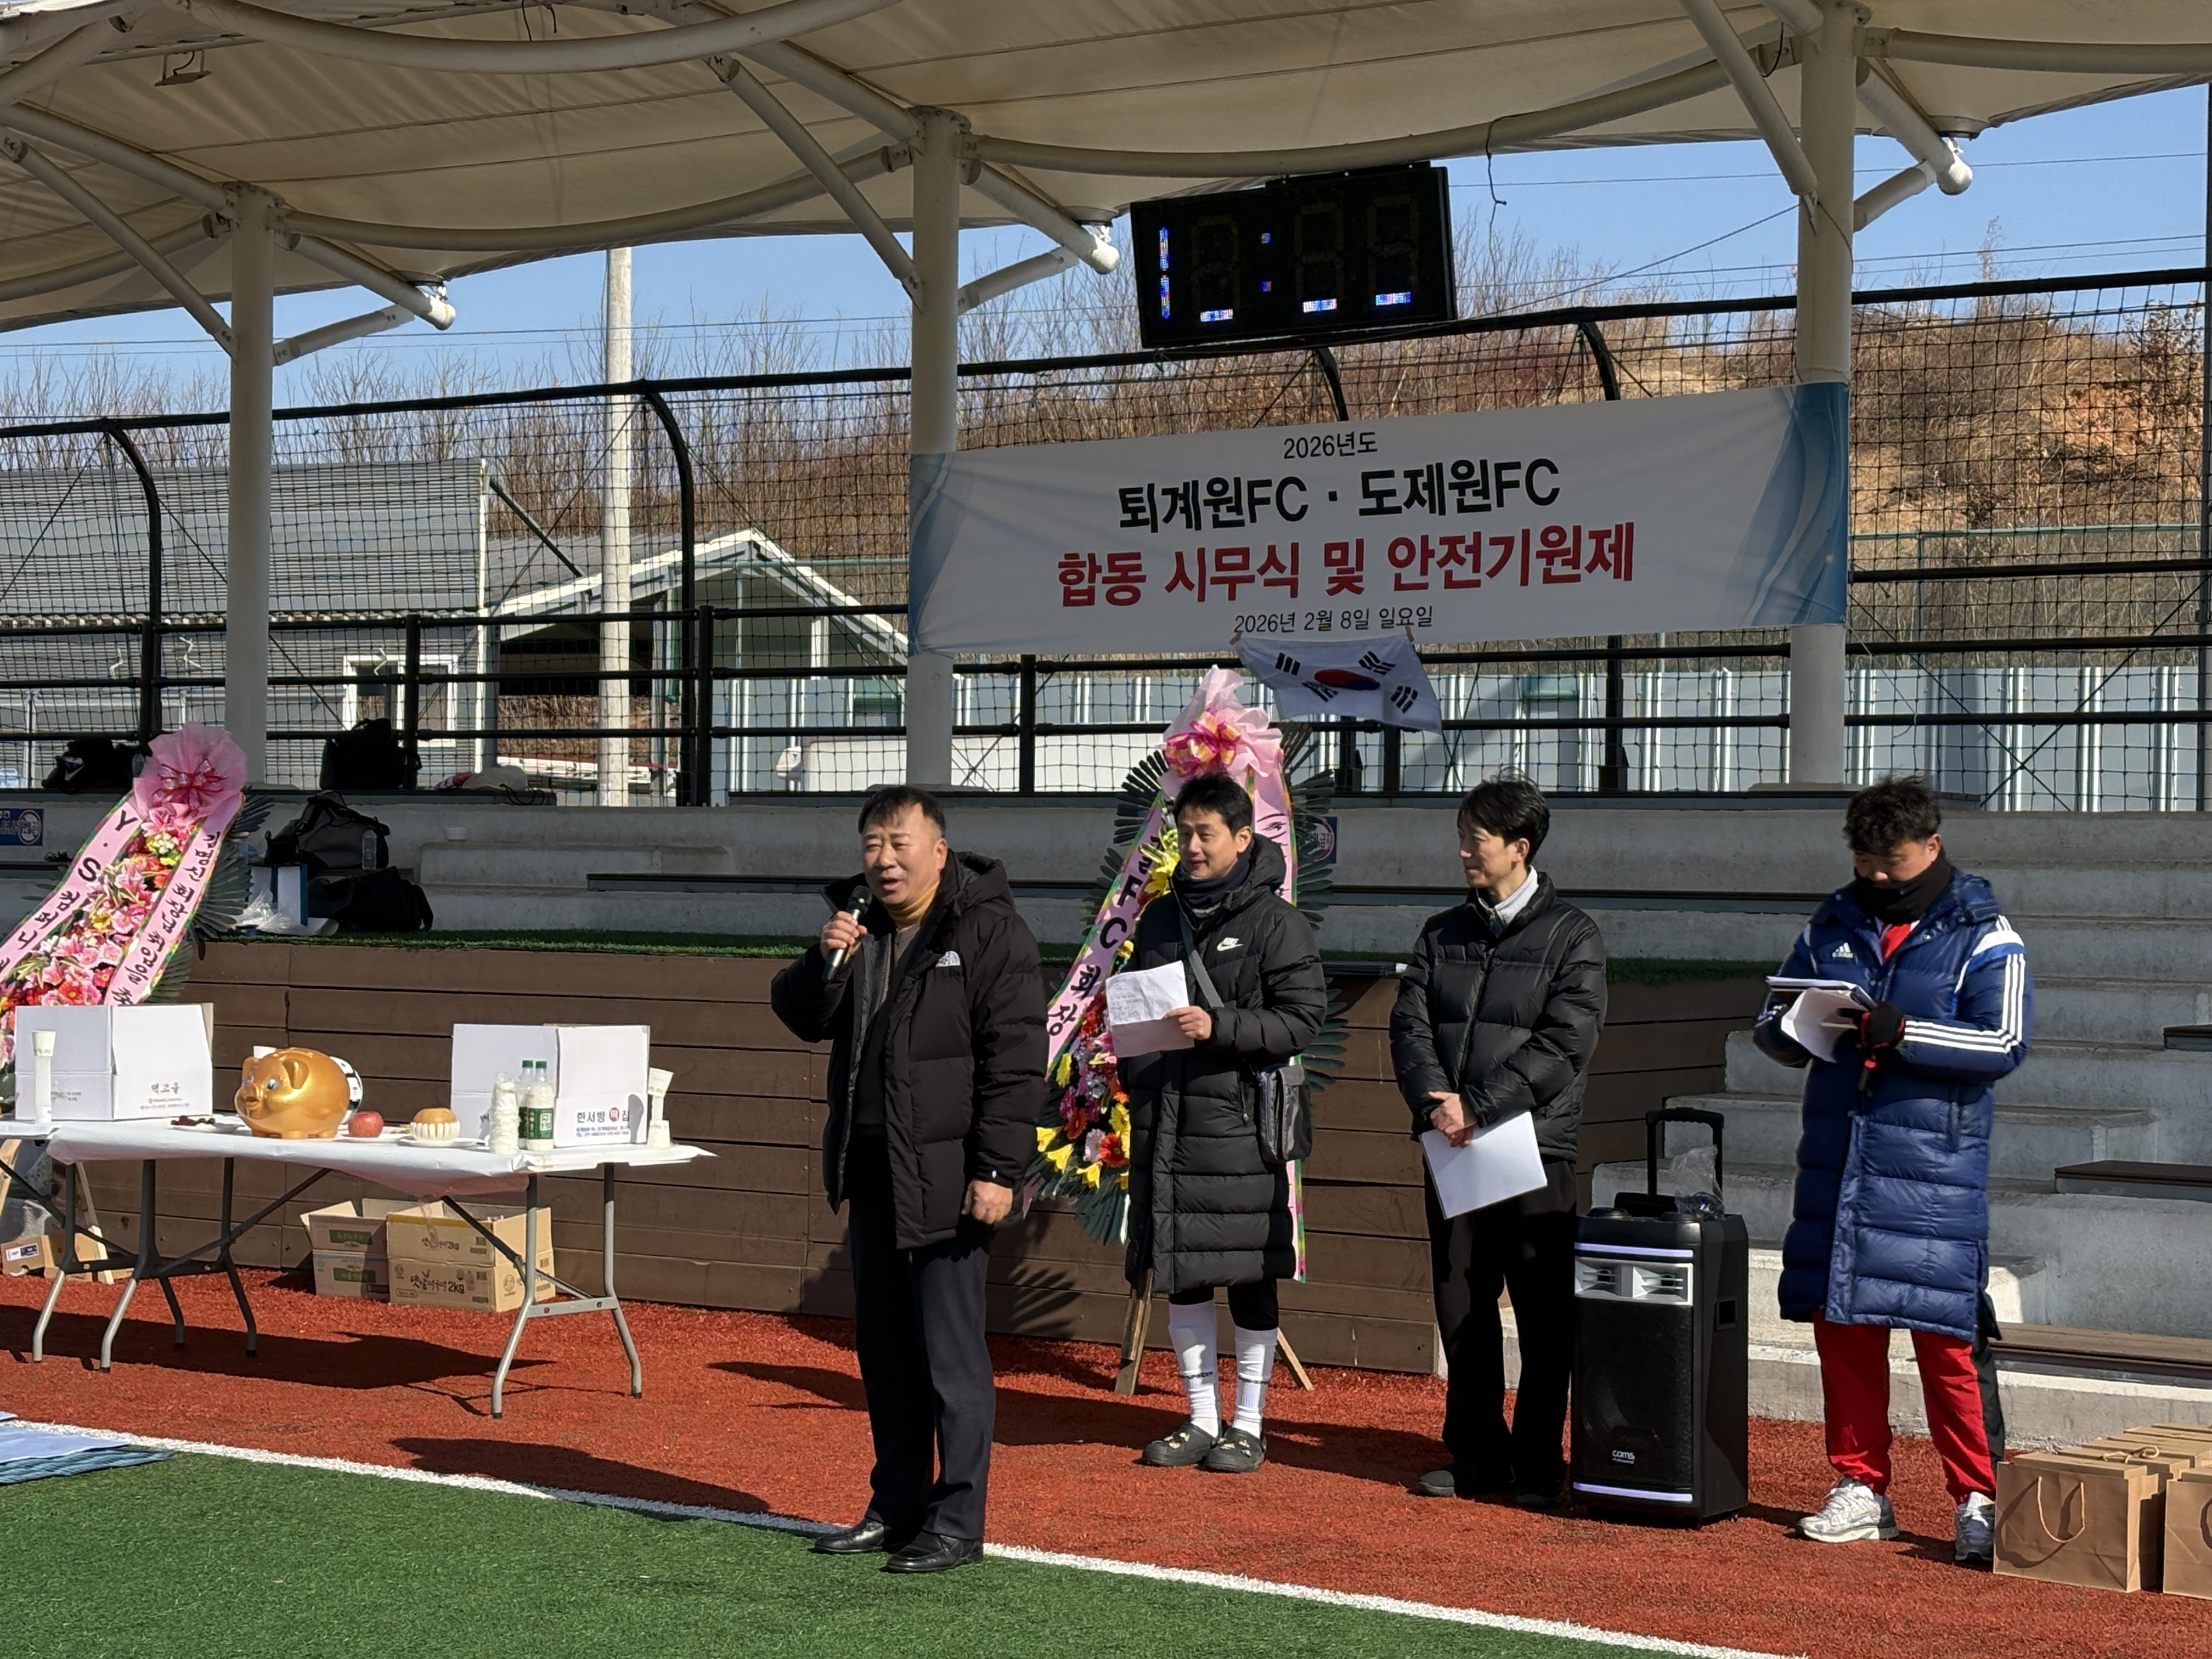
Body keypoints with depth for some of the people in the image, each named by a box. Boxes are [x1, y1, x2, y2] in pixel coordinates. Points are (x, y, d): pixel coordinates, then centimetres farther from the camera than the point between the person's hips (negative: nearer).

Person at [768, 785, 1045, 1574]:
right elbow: (801, 1019, 13)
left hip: (946, 1178, -8)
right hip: (873, 1174, 8)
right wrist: (825, 962, -7)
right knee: (883, 1347, 14)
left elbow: (1015, 1060, -13)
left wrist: (998, 1169, -19)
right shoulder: (857, 923, 13)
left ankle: (956, 1522, 0)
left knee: (950, 1352, -5)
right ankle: (896, 1507, 23)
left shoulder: (991, 932, -9)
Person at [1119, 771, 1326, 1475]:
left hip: (1240, 1119, -6)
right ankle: (1202, 1421, 19)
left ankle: (1248, 1426, 11)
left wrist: (1221, 1027, -20)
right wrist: (1133, 1076, 6)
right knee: (1179, 1274, 9)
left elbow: (1304, 1016, -9)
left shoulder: (1274, 921, -4)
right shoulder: (1161, 917, 14)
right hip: (1164, 1120, 6)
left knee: (1249, 1277, 1)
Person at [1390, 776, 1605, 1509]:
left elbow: (1564, 1045, -10)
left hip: (1536, 1149, -5)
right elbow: (1410, 1024, 7)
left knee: (1543, 1312, -1)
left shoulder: (1571, 937, 0)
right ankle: (1476, 1455, 18)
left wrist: (1479, 1106, -17)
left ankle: (1538, 1464, 7)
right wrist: (1437, 1102, -12)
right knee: (1460, 1305, 8)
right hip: (1453, 1148, 5)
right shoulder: (1442, 934, 15)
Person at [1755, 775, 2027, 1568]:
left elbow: (2003, 1045, -10)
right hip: (1835, 1158, 5)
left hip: (1932, 1164, -5)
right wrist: (1786, 1023, -6)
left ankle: (1977, 1498, 2)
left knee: (1945, 1334, -6)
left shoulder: (1983, 937, 0)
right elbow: (1774, 1029, 18)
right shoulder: (1833, 927, 15)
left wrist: (1902, 1033, -21)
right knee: (1841, 1323, 7)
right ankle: (1861, 1488, 17)